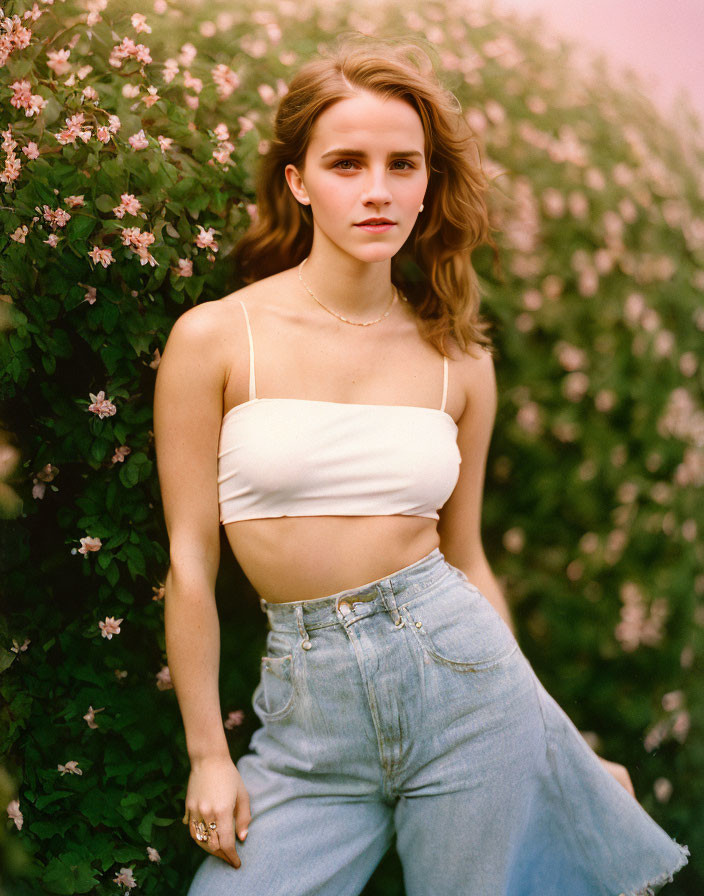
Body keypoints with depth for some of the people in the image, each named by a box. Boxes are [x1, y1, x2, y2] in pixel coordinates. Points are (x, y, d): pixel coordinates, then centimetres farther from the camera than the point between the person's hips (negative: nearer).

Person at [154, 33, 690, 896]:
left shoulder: (460, 360, 3)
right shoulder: (214, 338, -5)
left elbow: (466, 559, 11)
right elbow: (191, 562, -2)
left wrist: (554, 743, 14)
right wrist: (207, 754, 0)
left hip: (460, 665, 1)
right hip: (308, 710, -1)